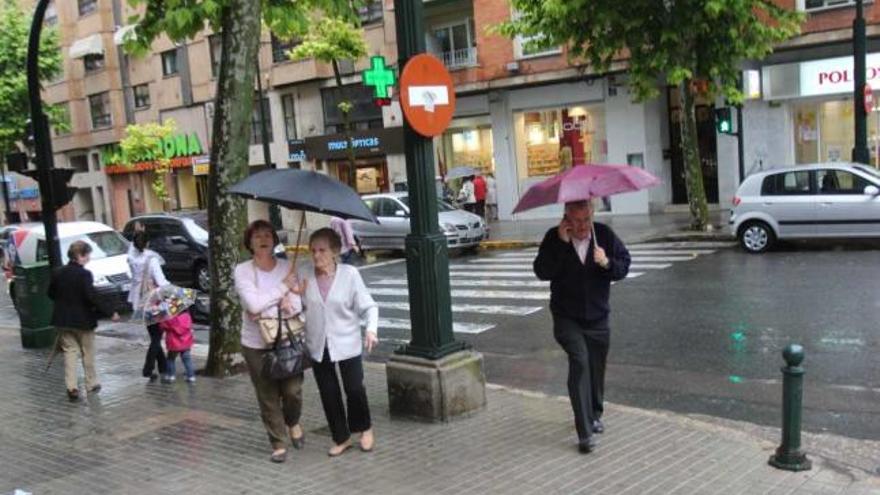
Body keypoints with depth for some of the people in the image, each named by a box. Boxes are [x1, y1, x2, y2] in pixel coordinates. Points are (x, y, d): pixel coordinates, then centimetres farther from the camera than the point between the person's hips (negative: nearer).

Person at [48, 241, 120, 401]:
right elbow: (92, 297, -24)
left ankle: (71, 387, -1)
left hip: (62, 320, 5)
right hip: (83, 320, -5)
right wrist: (111, 312, -20)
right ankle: (91, 384, 22)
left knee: (69, 352, 8)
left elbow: (51, 294, 10)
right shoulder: (84, 274, -18)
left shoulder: (58, 273, 1)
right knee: (88, 353, 11)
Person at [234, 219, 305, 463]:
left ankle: (292, 423, 32)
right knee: (268, 397, 6)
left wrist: (266, 311, -19)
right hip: (256, 345, -1)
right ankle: (278, 444, 24)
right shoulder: (242, 271, -6)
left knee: (293, 391, -2)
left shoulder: (287, 267, -2)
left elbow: (296, 306, -8)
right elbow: (253, 305, -19)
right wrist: (284, 287, -12)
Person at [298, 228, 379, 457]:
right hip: (318, 346, 3)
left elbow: (368, 306, -7)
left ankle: (365, 428, 31)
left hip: (347, 343, -2)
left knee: (355, 388, 1)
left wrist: (371, 329, -22)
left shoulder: (350, 274, -12)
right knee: (328, 394, 10)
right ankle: (341, 438, 29)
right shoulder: (304, 275, -6)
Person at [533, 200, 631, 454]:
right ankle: (585, 432, -16)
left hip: (597, 317, 3)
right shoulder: (554, 237, -7)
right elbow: (542, 271, -17)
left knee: (596, 367, 12)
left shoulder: (604, 234, -1)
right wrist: (561, 243, -24)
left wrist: (607, 263, -20)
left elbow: (624, 265, 2)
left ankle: (594, 415, 38)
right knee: (580, 362, -19)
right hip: (567, 318, -3)